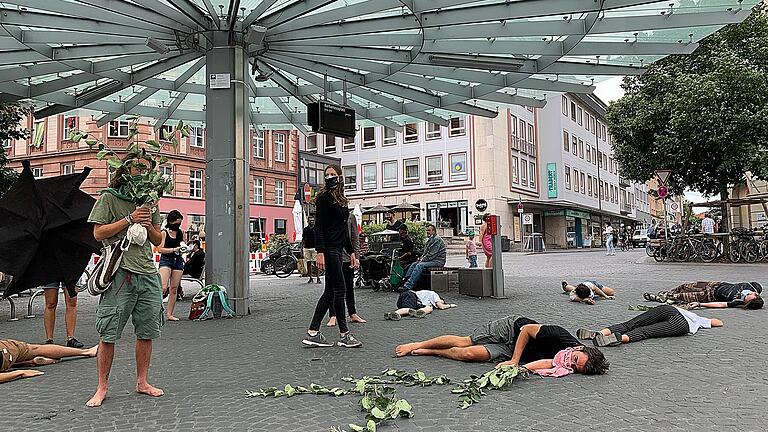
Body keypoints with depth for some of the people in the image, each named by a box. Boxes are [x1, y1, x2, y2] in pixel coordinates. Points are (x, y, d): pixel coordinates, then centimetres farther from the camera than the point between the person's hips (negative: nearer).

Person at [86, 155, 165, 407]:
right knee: (108, 334, -2)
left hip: (148, 273, 5)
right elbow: (99, 233, -4)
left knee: (147, 333, 8)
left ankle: (142, 382, 21)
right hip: (119, 272, -5)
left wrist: (148, 226, -1)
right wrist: (130, 219, -11)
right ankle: (102, 388, 11)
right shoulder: (108, 198, 3)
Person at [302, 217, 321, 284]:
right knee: (308, 263, 5)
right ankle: (310, 278, 13)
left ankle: (318, 278, -6)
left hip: (315, 248, -3)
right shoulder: (305, 229, 10)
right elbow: (303, 239, 15)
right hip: (306, 248, 3)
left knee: (315, 263, -8)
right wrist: (302, 248, 10)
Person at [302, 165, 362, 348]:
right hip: (328, 249, -9)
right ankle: (344, 335, 1)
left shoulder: (341, 200, 19)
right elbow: (318, 226, -12)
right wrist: (320, 252, -21)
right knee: (340, 290, -6)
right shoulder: (324, 198, -6)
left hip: (337, 249, 9)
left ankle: (312, 333, 11)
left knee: (330, 292, 8)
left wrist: (351, 251, 20)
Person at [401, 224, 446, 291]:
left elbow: (432, 255, -19)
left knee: (420, 265, -28)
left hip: (438, 261, -10)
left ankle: (408, 286, -35)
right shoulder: (430, 239, 20)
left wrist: (422, 260, -12)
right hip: (430, 260, 10)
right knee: (413, 265, -1)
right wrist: (421, 258, 6)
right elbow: (425, 252, 25)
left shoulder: (437, 240, -13)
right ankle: (405, 281, -11)